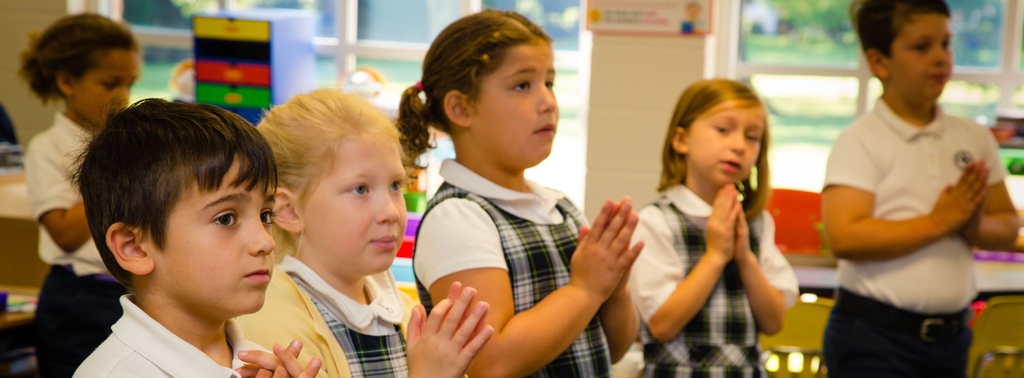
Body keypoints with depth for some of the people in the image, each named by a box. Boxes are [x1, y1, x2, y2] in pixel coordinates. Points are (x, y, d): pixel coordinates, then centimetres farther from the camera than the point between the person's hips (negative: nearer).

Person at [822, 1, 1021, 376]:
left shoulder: (975, 138, 8)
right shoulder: (860, 142, -9)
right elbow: (844, 238, -20)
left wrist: (975, 227, -11)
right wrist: (938, 223, -18)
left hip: (950, 336, 5)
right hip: (874, 335, -5)